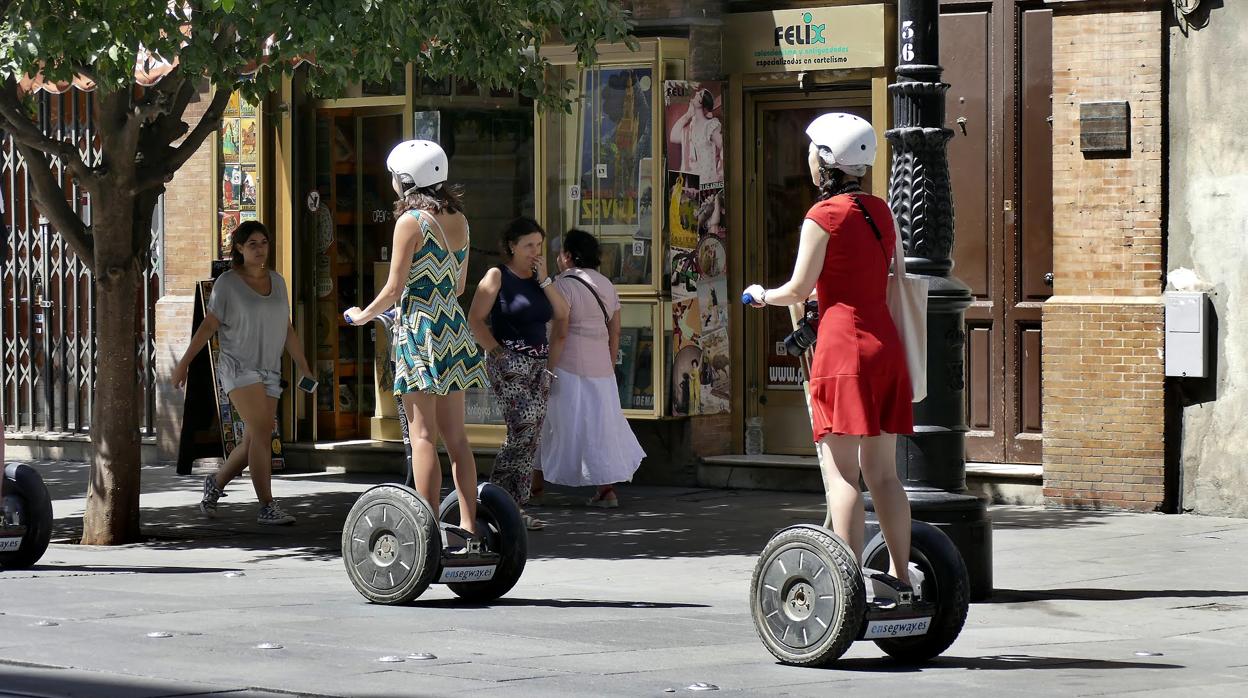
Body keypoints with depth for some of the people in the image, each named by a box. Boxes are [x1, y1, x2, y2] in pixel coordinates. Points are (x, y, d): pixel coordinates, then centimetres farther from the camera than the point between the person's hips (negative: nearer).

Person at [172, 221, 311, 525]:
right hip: (239, 367, -6)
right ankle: (267, 507, -18)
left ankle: (216, 482, 31)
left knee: (253, 443, 6)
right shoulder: (228, 283, -3)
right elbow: (208, 325, -2)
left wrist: (304, 368, 12)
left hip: (269, 372, 6)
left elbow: (287, 330, 15)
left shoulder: (277, 281, 12)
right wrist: (184, 363, -5)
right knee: (261, 432, -18)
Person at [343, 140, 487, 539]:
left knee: (423, 435, -6)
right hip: (454, 327, 7)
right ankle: (469, 528, 8)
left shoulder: (411, 221, -10)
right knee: (455, 435, 9)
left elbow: (395, 288, -11)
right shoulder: (459, 220, 11)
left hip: (420, 329, -7)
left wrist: (362, 316, 5)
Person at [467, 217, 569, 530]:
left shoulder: (540, 278, 16)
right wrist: (497, 351, -13)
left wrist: (544, 278, 0)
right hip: (510, 362, -7)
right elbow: (475, 319, -9)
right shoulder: (498, 276, -3)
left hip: (539, 364, 7)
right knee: (524, 426, -18)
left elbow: (562, 314, 5)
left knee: (531, 436, 4)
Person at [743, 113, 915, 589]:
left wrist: (761, 296, 13)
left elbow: (799, 290, -6)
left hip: (843, 343, -7)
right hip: (885, 343, 7)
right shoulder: (880, 211, 11)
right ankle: (900, 575, 12)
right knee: (882, 472, 11)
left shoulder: (824, 216, -9)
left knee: (841, 473, -8)